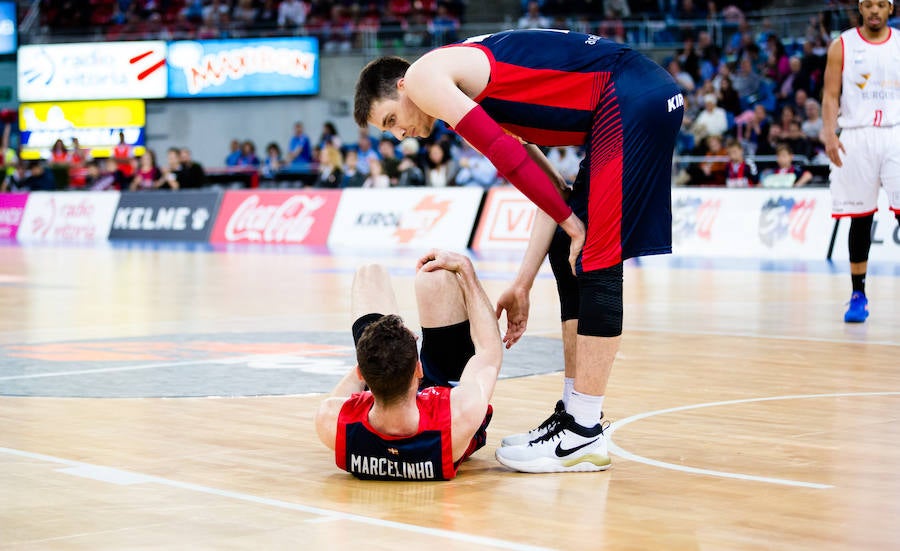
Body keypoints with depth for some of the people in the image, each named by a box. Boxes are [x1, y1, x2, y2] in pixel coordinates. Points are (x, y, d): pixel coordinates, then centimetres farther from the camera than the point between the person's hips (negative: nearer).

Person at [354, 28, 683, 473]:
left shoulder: (423, 77, -1)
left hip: (632, 100, -10)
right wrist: (522, 285, 14)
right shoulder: (472, 97, 25)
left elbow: (508, 157, -12)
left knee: (595, 264, -9)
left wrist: (570, 221, -4)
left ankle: (585, 435, -5)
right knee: (569, 256, 14)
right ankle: (574, 414, 19)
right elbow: (548, 187, 18)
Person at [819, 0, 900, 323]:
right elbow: (831, 95, 1)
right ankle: (858, 294, 12)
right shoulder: (842, 46, 5)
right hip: (856, 136, 0)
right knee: (860, 219, 4)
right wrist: (829, 132, -14)